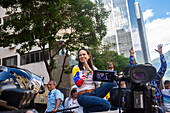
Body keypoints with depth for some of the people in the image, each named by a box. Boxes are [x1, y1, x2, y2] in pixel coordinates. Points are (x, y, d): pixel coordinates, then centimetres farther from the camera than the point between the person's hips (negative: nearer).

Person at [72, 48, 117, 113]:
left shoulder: (94, 68, 14)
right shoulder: (76, 68, 3)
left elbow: (98, 83, 1)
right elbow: (78, 84, -11)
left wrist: (91, 70, -5)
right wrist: (86, 71, -9)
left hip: (93, 93, 4)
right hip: (83, 96, -4)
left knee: (112, 83, -21)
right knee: (106, 105, -28)